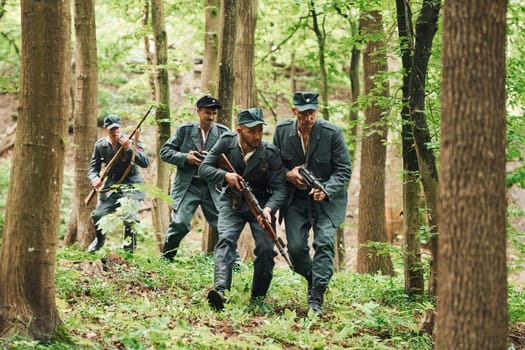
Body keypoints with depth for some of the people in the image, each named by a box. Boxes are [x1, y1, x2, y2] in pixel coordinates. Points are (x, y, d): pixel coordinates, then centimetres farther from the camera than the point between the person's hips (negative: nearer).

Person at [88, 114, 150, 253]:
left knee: (129, 217, -22)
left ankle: (129, 247, 0)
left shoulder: (130, 141, -12)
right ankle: (99, 240, 34)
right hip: (110, 185, 4)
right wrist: (95, 178, -17)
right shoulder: (100, 145, 0)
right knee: (97, 215, 4)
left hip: (130, 184, -4)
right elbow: (93, 166, 5)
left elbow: (145, 163, -18)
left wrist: (129, 148, -29)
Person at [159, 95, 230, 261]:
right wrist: (185, 157, -13)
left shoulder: (223, 132, 4)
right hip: (188, 185, -1)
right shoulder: (185, 130, 3)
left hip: (213, 187, 1)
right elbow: (165, 152, 3)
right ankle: (166, 258, 8)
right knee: (179, 223, -11)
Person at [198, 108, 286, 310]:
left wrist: (268, 209, -36)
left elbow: (279, 188, -17)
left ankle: (258, 298, 4)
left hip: (261, 204, 0)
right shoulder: (226, 143, -11)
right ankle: (220, 289, -42)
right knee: (226, 239, -23)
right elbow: (204, 169, -8)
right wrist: (225, 175, -28)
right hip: (232, 202, 0)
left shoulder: (271, 153, -16)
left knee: (266, 249, -14)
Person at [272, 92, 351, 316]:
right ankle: (312, 279, 22)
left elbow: (344, 170, -10)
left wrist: (325, 190, -27)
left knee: (324, 243, -17)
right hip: (295, 199, 2)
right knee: (296, 247, -8)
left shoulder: (332, 133, -13)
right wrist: (287, 175, -14)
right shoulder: (282, 131, -5)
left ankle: (316, 298, -14)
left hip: (327, 199, -2)